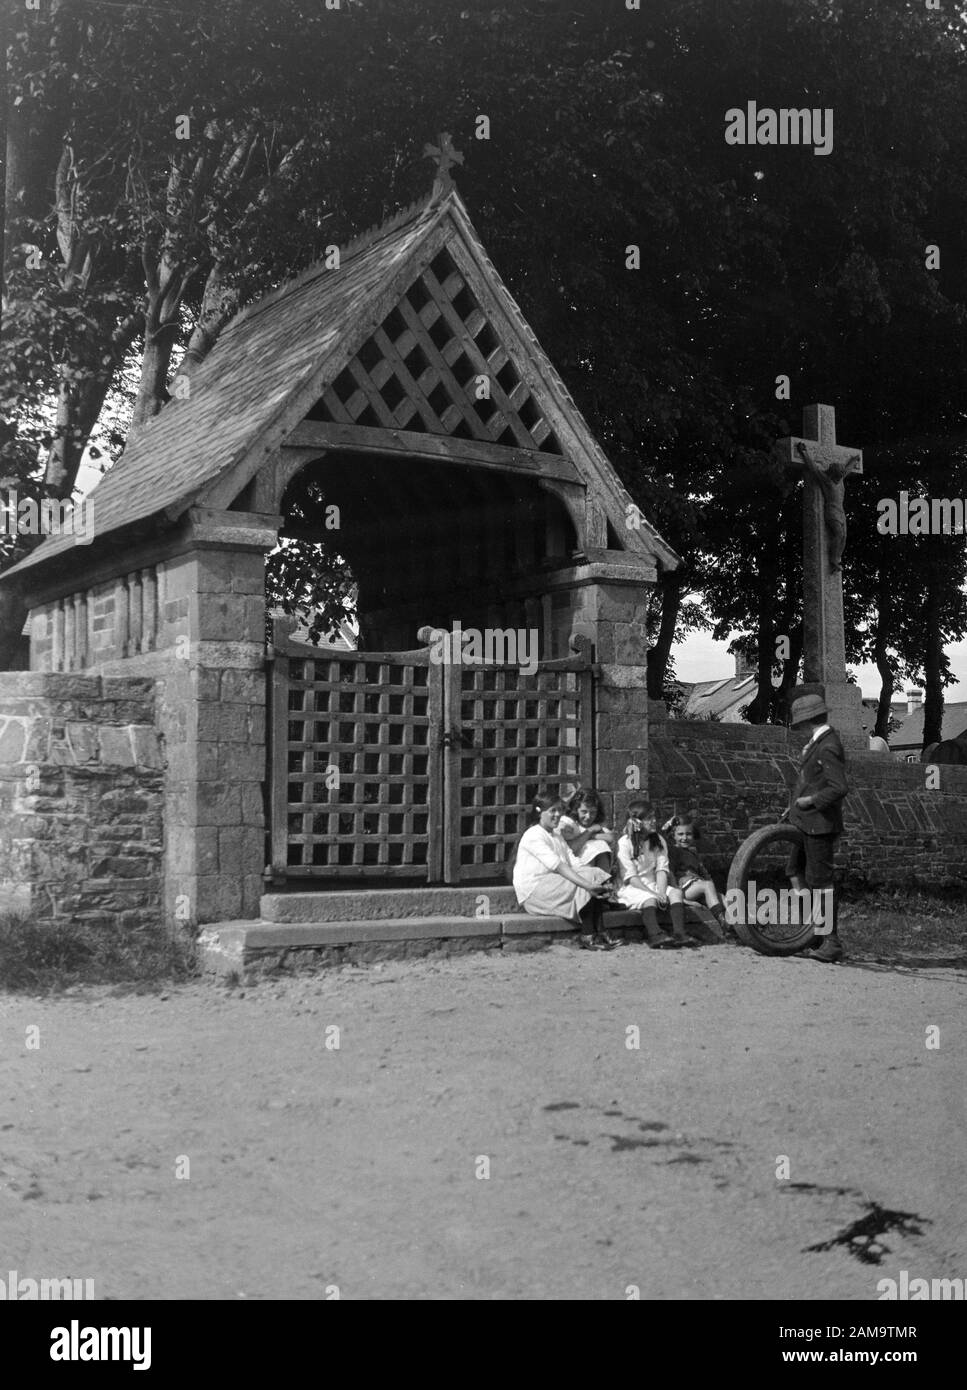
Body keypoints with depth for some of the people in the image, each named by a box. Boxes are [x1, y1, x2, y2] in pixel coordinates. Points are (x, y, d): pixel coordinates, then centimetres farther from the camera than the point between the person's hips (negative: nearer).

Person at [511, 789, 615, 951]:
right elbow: (558, 866, -24)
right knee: (583, 889, -22)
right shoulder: (533, 835, -13)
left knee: (594, 875, -10)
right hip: (533, 890, -9)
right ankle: (587, 937, -14)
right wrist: (587, 884, -33)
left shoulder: (557, 835, 18)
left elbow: (573, 862, 6)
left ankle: (598, 933, -16)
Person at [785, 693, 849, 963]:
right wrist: (795, 806, 18)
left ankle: (831, 942, 0)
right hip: (807, 822, 11)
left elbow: (839, 788, -27)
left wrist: (810, 800, -17)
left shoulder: (828, 748, -19)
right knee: (795, 871, 16)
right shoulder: (818, 743, 12)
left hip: (820, 823, -11)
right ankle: (816, 931, 20)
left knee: (820, 880, -6)